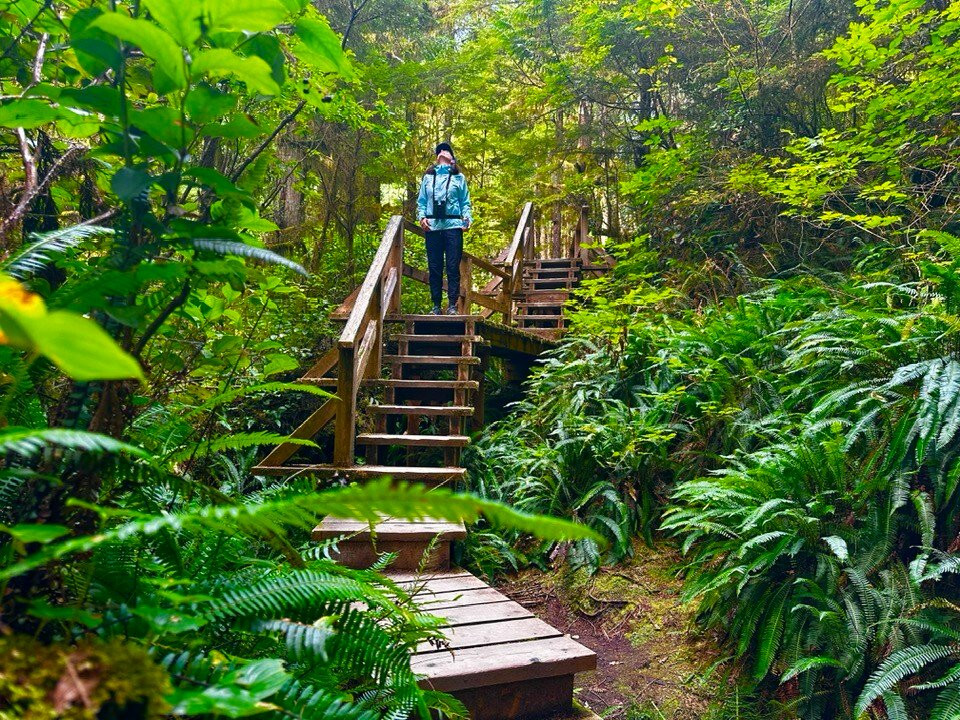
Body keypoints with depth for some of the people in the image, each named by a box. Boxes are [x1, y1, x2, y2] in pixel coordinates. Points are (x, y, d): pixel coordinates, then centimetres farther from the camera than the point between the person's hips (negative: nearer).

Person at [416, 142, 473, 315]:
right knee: (434, 267, 1)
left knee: (453, 267, -6)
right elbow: (421, 201, 16)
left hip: (453, 225, -2)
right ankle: (436, 305, 5)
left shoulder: (458, 177, 15)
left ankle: (452, 304, -4)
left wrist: (467, 217, -5)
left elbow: (465, 202, 11)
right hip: (432, 226, 2)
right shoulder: (428, 177, 19)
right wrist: (421, 216, -2)